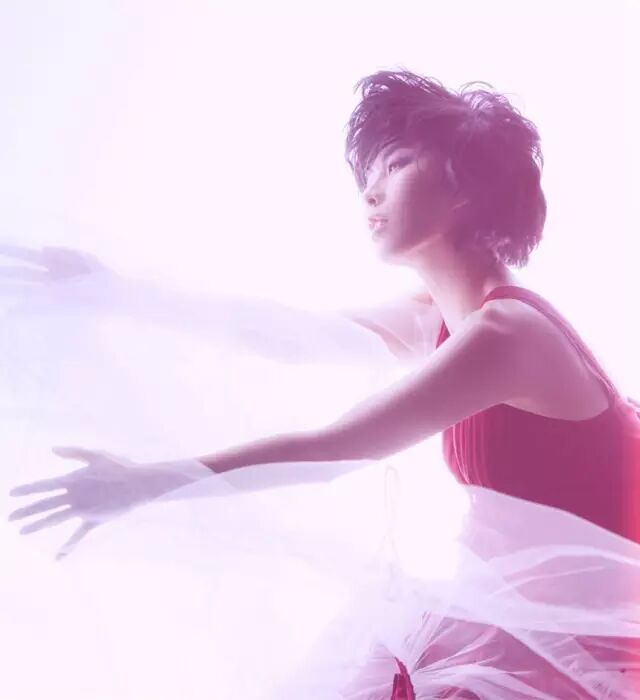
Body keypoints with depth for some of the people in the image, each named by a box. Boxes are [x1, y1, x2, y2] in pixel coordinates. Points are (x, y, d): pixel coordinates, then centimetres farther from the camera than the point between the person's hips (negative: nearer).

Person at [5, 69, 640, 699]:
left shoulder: (506, 330, -23)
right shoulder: (431, 324, 4)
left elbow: (332, 449, -25)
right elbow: (284, 334, 7)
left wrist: (153, 482, -20)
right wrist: (113, 288, 8)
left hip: (586, 643, -7)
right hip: (529, 619, 7)